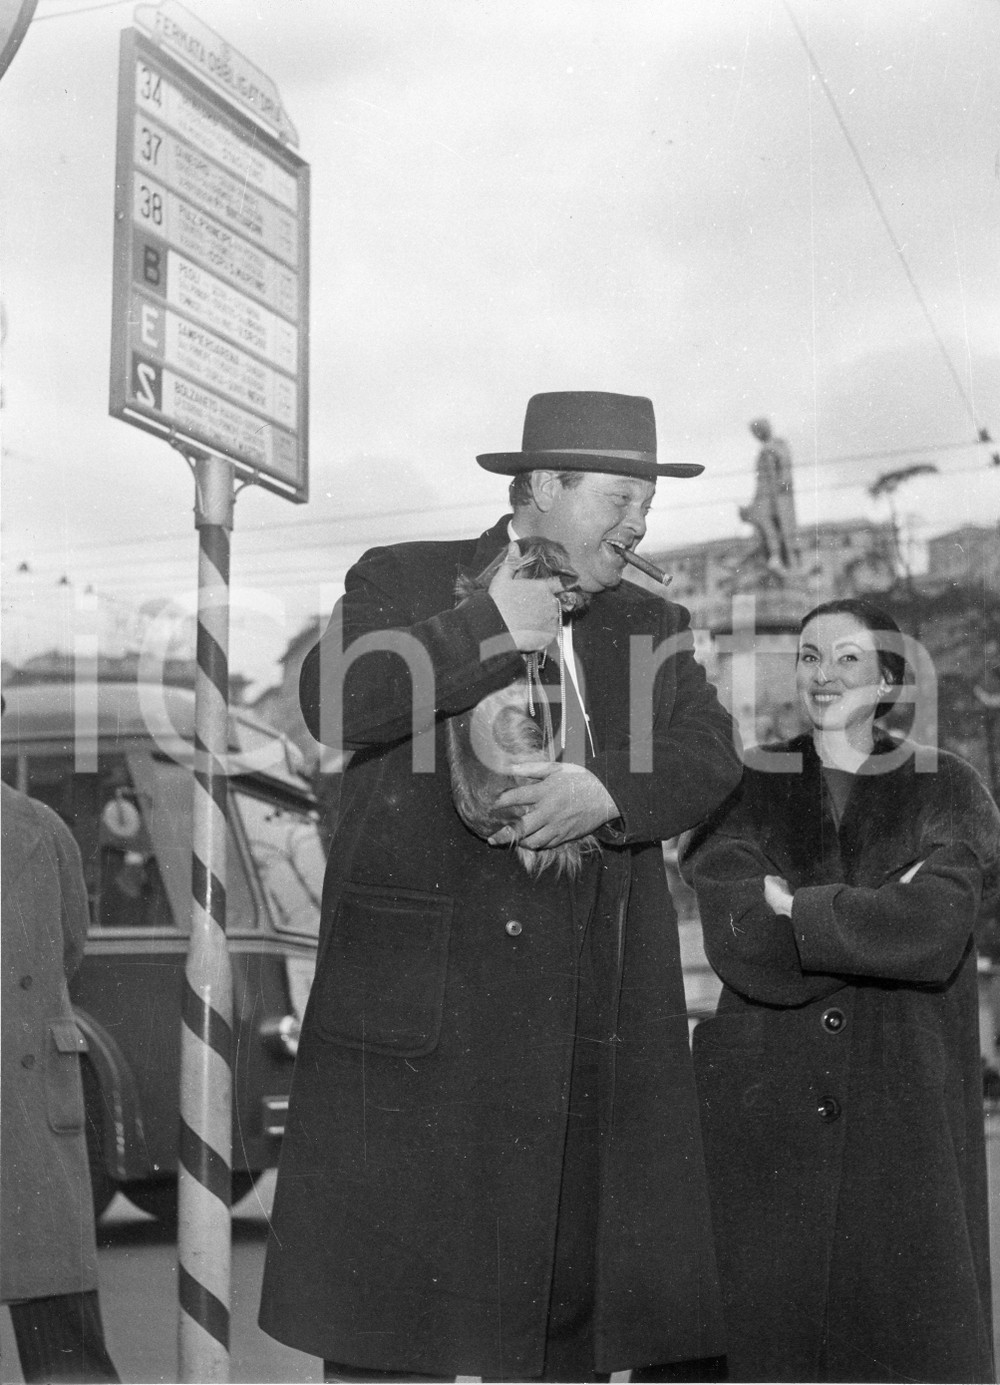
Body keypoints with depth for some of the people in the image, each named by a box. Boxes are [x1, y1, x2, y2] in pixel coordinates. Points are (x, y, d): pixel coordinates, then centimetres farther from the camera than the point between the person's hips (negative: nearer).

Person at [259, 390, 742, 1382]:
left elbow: (709, 758, 4)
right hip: (420, 1008, -3)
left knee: (572, 1290, 6)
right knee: (390, 1292, 0)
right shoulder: (403, 581, 6)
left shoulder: (650, 624, 18)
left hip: (593, 1024, 4)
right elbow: (334, 702, -12)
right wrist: (492, 628, -12)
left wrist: (607, 790, -16)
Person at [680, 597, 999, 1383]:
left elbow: (934, 934, -13)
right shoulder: (748, 794, 7)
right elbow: (742, 950, -8)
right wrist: (879, 910, -11)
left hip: (908, 1119, 0)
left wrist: (794, 905, -8)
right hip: (764, 1119, 1)